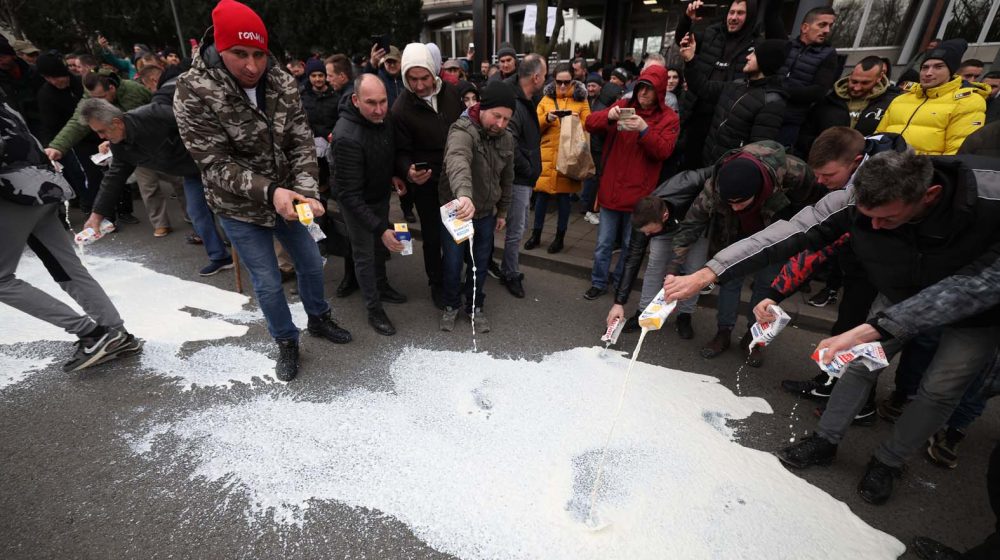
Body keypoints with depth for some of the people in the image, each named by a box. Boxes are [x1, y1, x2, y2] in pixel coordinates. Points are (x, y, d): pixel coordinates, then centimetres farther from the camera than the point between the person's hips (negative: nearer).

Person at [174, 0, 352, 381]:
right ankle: (286, 342, 29)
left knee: (311, 262, 15)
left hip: (287, 196, 4)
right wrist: (269, 192, -36)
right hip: (239, 207, -3)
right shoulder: (193, 92, -20)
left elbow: (302, 143, -10)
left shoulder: (283, 83, -9)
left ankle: (318, 318, 42)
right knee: (267, 283, 5)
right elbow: (216, 165, -21)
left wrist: (306, 191, -27)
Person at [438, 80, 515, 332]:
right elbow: (458, 161, -46)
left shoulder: (507, 139, -1)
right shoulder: (462, 131, -23)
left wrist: (502, 211, 14)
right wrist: (463, 194, -65)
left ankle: (475, 307, 35)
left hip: (486, 214, 5)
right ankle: (451, 305, 34)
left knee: (480, 264, 14)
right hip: (457, 211, -4)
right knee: (453, 264, 9)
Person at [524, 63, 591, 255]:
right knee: (542, 194, 3)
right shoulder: (546, 98, 9)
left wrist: (578, 120, -17)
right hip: (547, 154, 1)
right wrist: (546, 118, -15)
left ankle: (560, 236, 17)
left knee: (564, 196, 5)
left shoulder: (581, 99, 6)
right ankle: (536, 234, 18)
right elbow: (535, 126, 4)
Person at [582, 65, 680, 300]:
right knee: (603, 244, 10)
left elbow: (663, 150, -14)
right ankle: (599, 283, 26)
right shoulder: (623, 105, 6)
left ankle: (619, 282, 33)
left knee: (631, 245, 12)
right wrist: (608, 116, -23)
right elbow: (590, 123, -3)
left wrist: (645, 130, -28)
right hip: (611, 188, 2)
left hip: (639, 192, -1)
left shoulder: (669, 118, -1)